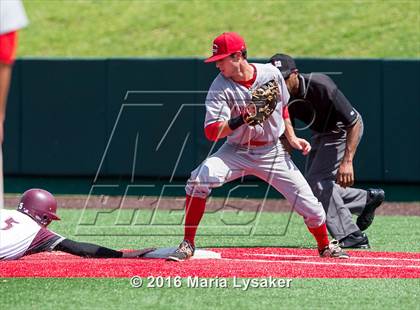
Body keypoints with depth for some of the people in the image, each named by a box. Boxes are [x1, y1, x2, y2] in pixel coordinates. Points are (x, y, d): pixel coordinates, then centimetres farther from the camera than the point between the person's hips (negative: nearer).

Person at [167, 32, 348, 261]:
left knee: (308, 204, -4)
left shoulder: (271, 73, -7)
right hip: (236, 152, -1)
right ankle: (188, 244, -16)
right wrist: (241, 120, -40)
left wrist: (291, 137, 7)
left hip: (272, 153, 2)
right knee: (200, 179, -28)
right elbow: (211, 132, -26)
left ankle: (325, 246, 26)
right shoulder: (220, 88, -15)